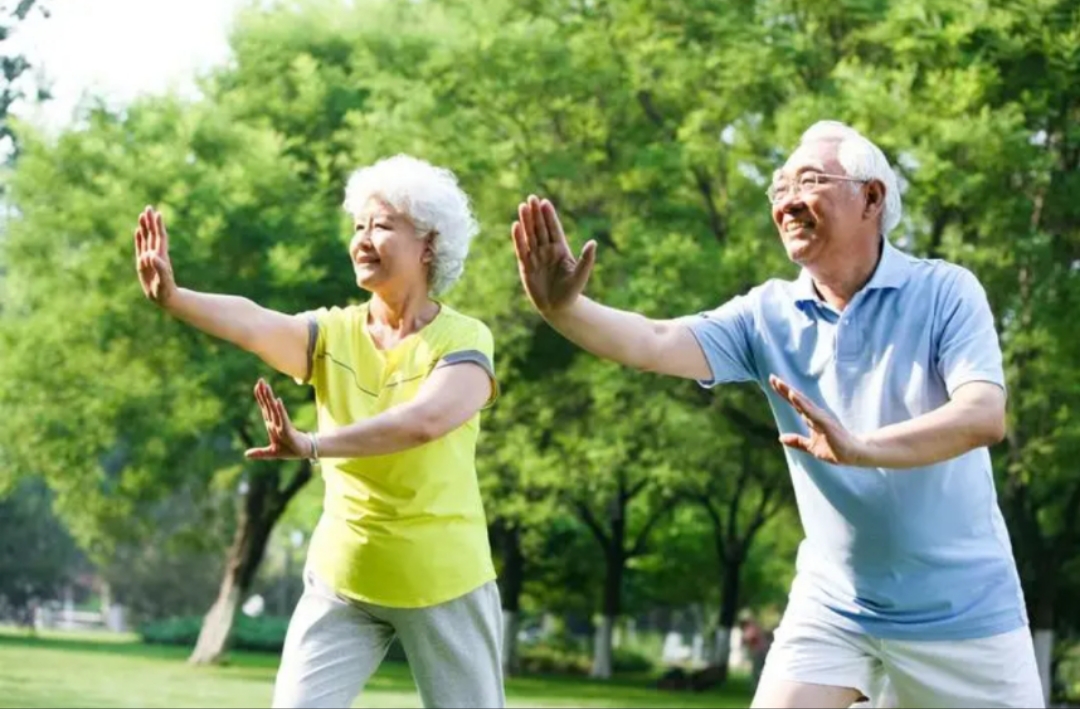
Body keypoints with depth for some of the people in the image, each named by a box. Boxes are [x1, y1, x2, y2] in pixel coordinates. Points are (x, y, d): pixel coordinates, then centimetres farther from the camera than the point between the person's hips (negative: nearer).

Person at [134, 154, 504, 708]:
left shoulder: (463, 338, -12)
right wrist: (172, 298, -43)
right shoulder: (332, 333, -3)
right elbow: (252, 323, -23)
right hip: (341, 578, 3)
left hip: (443, 581, -3)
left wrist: (312, 446, -45)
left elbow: (426, 419, -32)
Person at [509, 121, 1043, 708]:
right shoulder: (768, 316, -3)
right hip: (833, 606, 3)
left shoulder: (944, 293, -13)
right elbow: (655, 343, -17)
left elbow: (984, 416, -27)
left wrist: (861, 448, -43)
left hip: (961, 612, -3)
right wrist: (563, 309, -37)